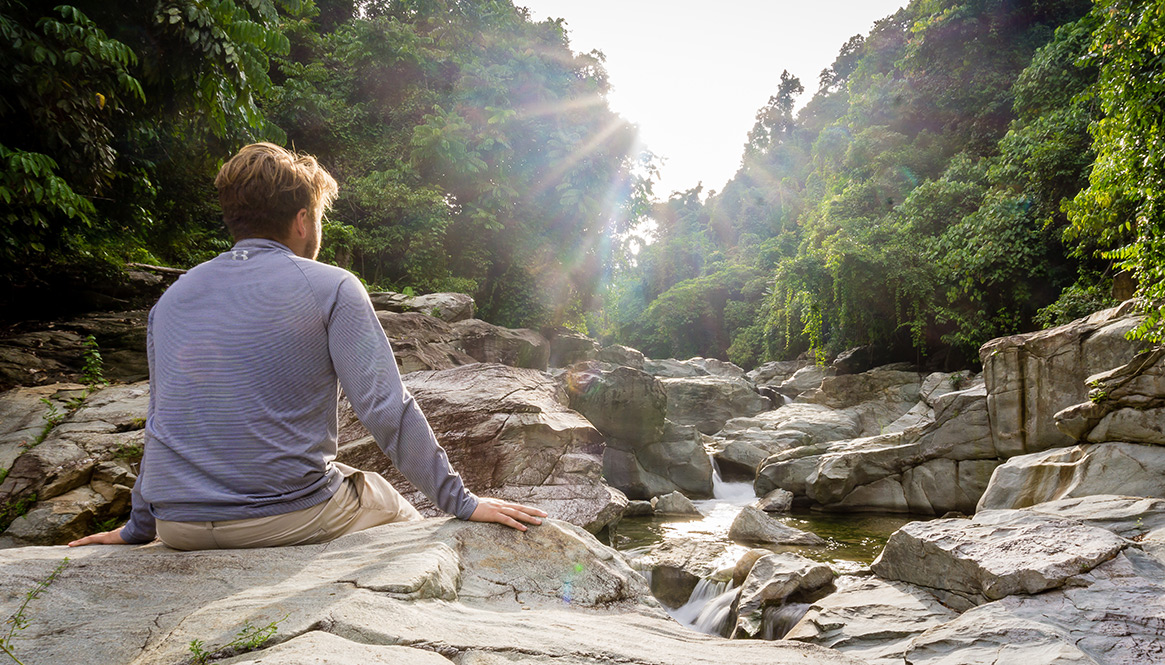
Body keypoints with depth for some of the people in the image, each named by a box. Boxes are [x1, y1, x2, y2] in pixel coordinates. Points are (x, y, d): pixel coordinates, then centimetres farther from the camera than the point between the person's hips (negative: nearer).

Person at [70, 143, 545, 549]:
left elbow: (164, 421, 17)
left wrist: (139, 527, 28)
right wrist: (461, 502, -7)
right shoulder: (330, 287, -6)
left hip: (179, 529, 6)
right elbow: (386, 409, -12)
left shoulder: (171, 299, 10)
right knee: (400, 518, 21)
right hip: (288, 517, -5)